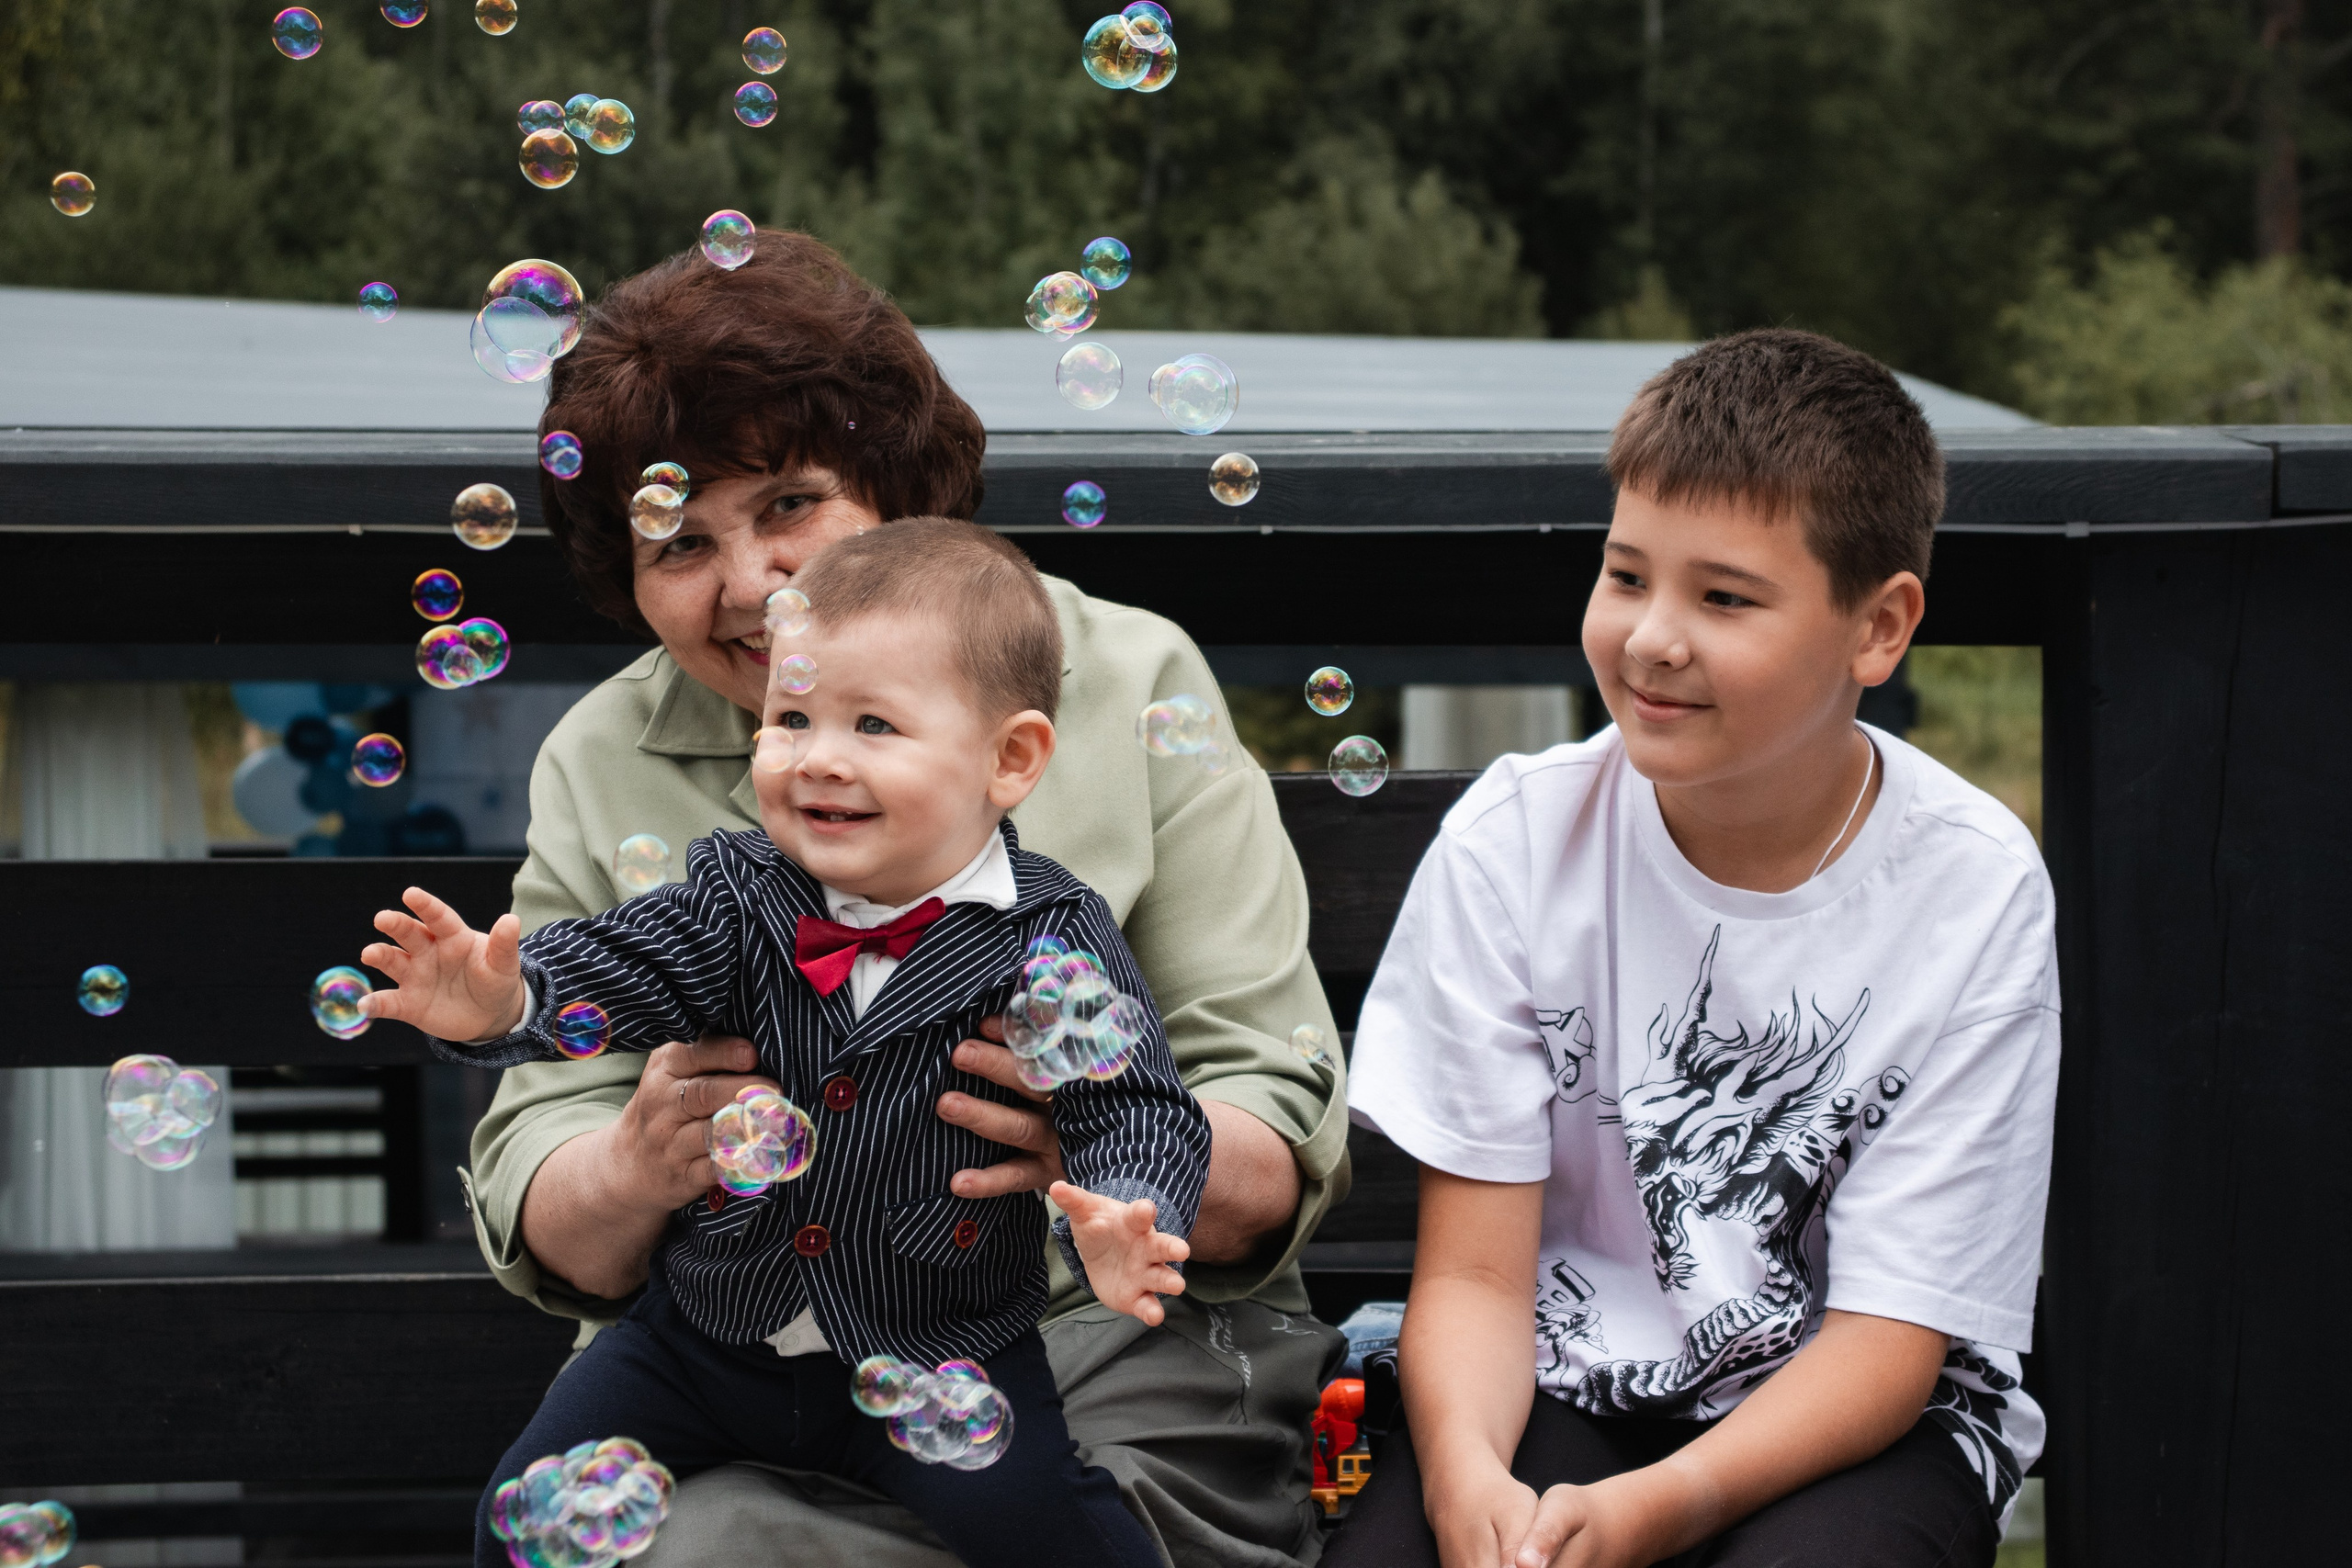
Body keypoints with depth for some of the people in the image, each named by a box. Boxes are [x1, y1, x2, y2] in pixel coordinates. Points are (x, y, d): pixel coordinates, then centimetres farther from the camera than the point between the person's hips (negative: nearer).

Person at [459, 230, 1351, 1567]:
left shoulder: (1133, 683, 4)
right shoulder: (601, 767, 11)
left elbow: (1283, 1163, 0)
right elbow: (537, 1228, 6)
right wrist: (640, 1172, -18)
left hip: (1119, 1348, -2)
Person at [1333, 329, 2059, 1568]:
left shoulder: (1975, 892, -10)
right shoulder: (1516, 838, -5)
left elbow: (1888, 1336, -10)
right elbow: (1473, 1272, -6)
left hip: (1860, 1423, -1)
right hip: (1568, 1378, 1)